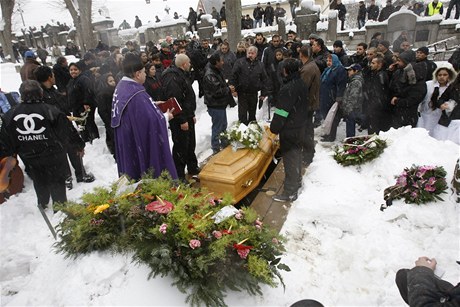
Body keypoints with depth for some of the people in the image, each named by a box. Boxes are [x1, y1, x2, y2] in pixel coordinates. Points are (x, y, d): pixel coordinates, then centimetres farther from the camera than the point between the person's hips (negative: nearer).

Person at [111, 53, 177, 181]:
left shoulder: (121, 86, 2)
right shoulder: (136, 94, -27)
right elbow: (152, 121, -28)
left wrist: (153, 105, 11)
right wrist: (165, 116, -10)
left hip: (127, 142, 9)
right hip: (140, 144, -9)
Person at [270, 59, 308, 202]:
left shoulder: (288, 89, -24)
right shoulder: (302, 84, 6)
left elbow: (281, 112, -24)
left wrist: (274, 128, -13)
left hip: (289, 131, -9)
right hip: (300, 128, 9)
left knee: (290, 160, -1)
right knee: (297, 155, 23)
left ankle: (290, 192, 8)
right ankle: (297, 181, 42)